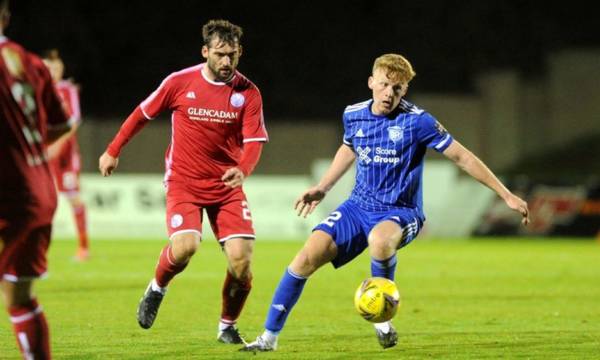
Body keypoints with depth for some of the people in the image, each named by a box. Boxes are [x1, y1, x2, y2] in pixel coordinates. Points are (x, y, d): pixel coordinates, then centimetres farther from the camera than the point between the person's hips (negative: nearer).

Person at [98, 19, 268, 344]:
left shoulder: (248, 92, -4)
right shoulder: (180, 82, -6)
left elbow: (254, 141, -8)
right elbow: (143, 113, 8)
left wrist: (242, 170, -30)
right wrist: (113, 151, 14)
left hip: (227, 186, 2)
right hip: (184, 181, -2)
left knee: (241, 258, -12)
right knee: (184, 247, -25)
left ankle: (228, 327, 13)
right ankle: (157, 289, 9)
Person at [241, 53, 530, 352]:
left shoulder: (417, 122, -14)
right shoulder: (353, 115, 1)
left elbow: (462, 157, -10)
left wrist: (507, 196, -9)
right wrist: (322, 188, 25)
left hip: (401, 213, -4)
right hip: (358, 207, 5)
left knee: (379, 240, -40)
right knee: (308, 257, -14)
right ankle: (270, 336, -2)